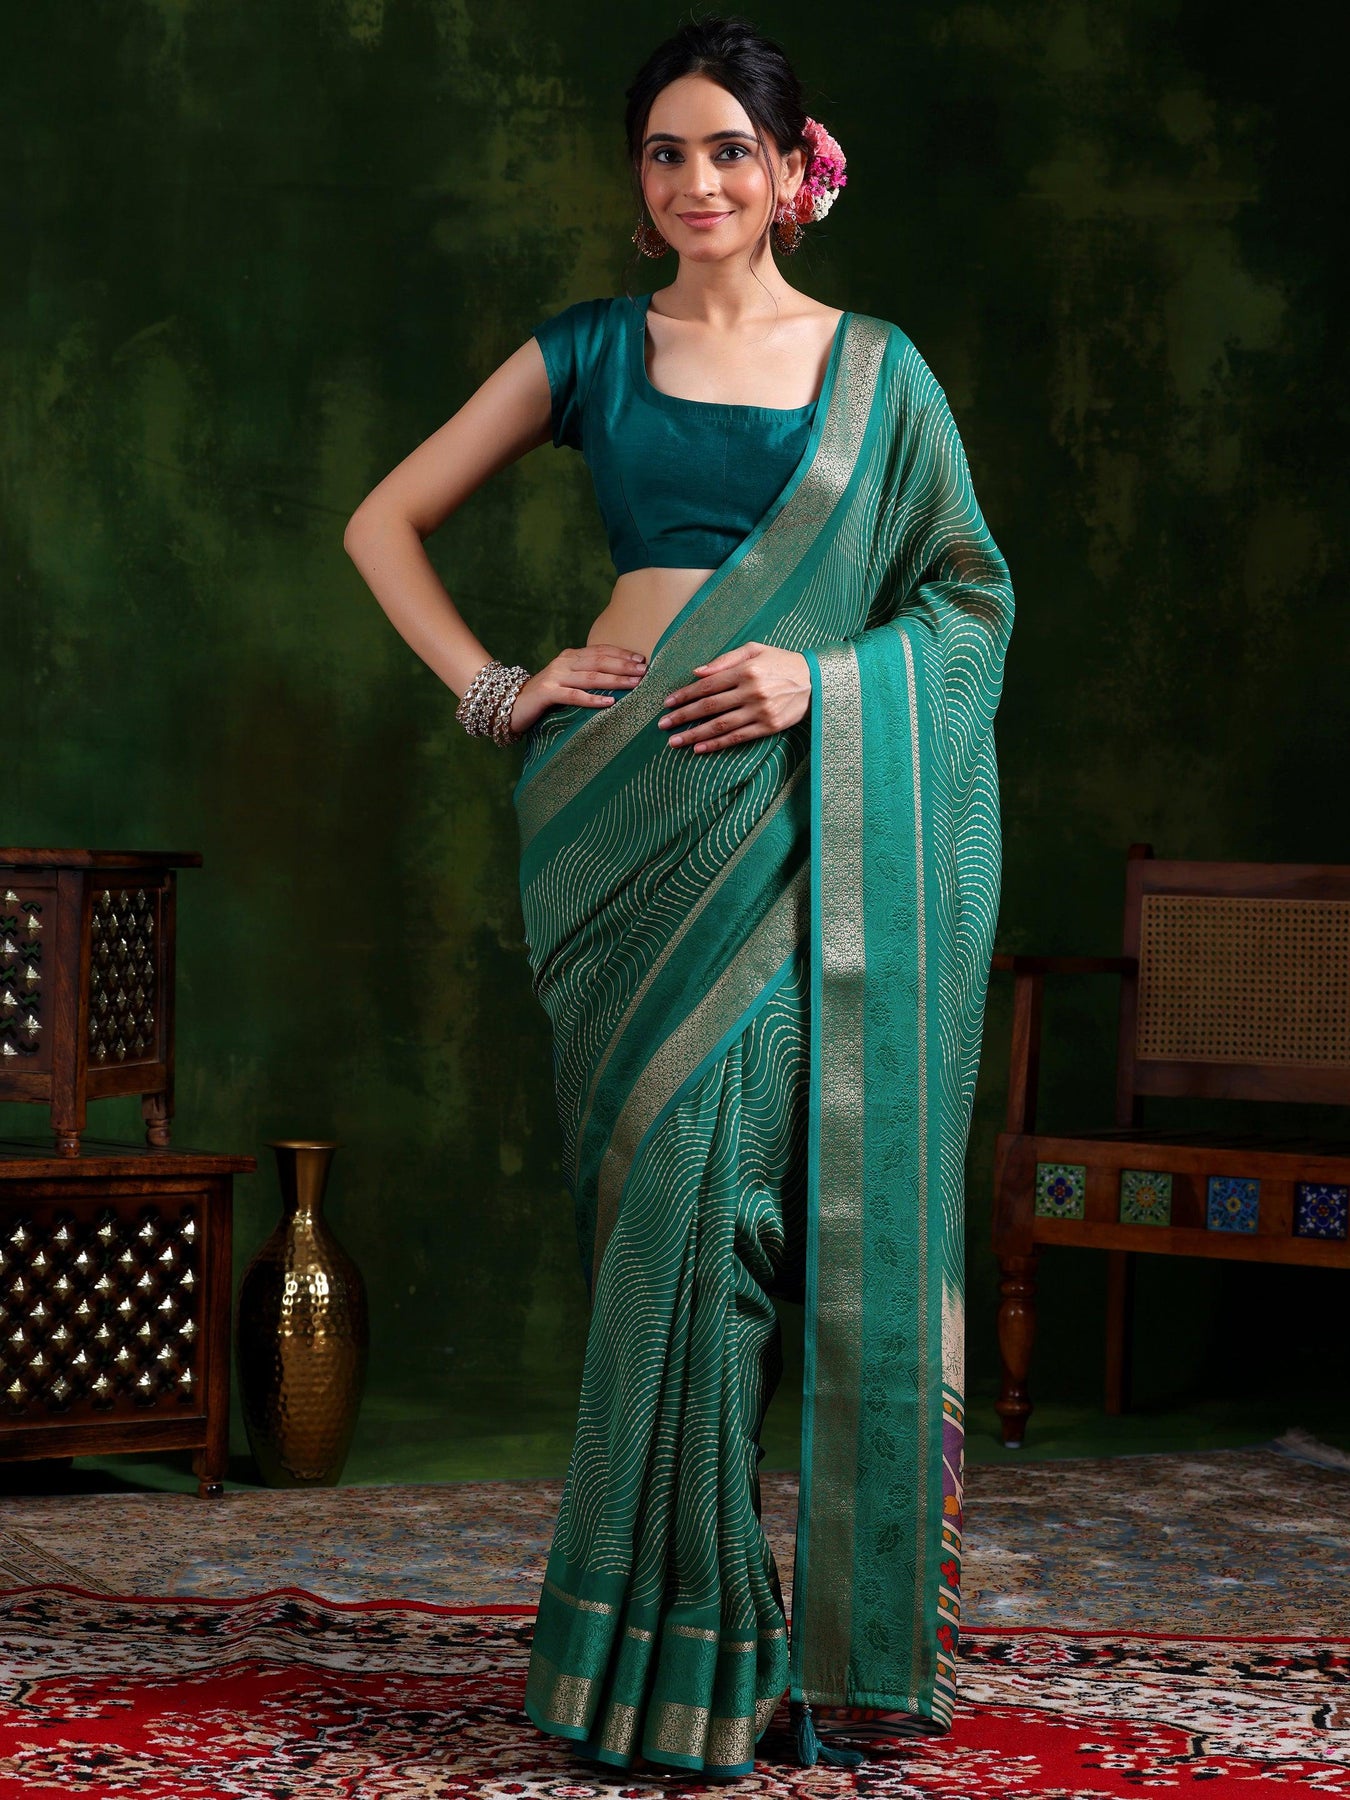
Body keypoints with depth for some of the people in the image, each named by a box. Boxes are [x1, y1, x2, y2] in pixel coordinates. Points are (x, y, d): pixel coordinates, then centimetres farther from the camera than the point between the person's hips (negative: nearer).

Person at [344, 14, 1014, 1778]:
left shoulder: (875, 365, 11)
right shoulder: (590, 351, 11)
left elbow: (971, 594, 11)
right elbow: (385, 524, 15)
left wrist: (823, 671, -7)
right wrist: (495, 688, 3)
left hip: (822, 818, 0)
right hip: (639, 810, 0)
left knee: (837, 1195, -3)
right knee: (675, 1192, -3)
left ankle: (858, 1635, 9)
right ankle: (678, 1637, 7)